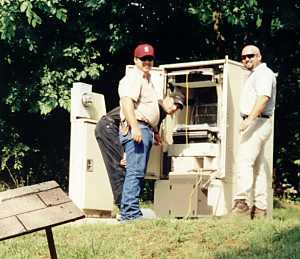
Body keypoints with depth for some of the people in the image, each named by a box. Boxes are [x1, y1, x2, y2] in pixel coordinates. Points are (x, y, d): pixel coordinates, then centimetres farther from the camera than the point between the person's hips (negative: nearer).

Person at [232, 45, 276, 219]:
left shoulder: (264, 73, -8)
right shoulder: (254, 75, 25)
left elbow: (263, 98, -22)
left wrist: (250, 119, -30)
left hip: (258, 122, -11)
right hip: (256, 124, 11)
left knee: (245, 160, -20)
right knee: (258, 166, 9)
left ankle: (242, 202, -27)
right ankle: (260, 208, 10)